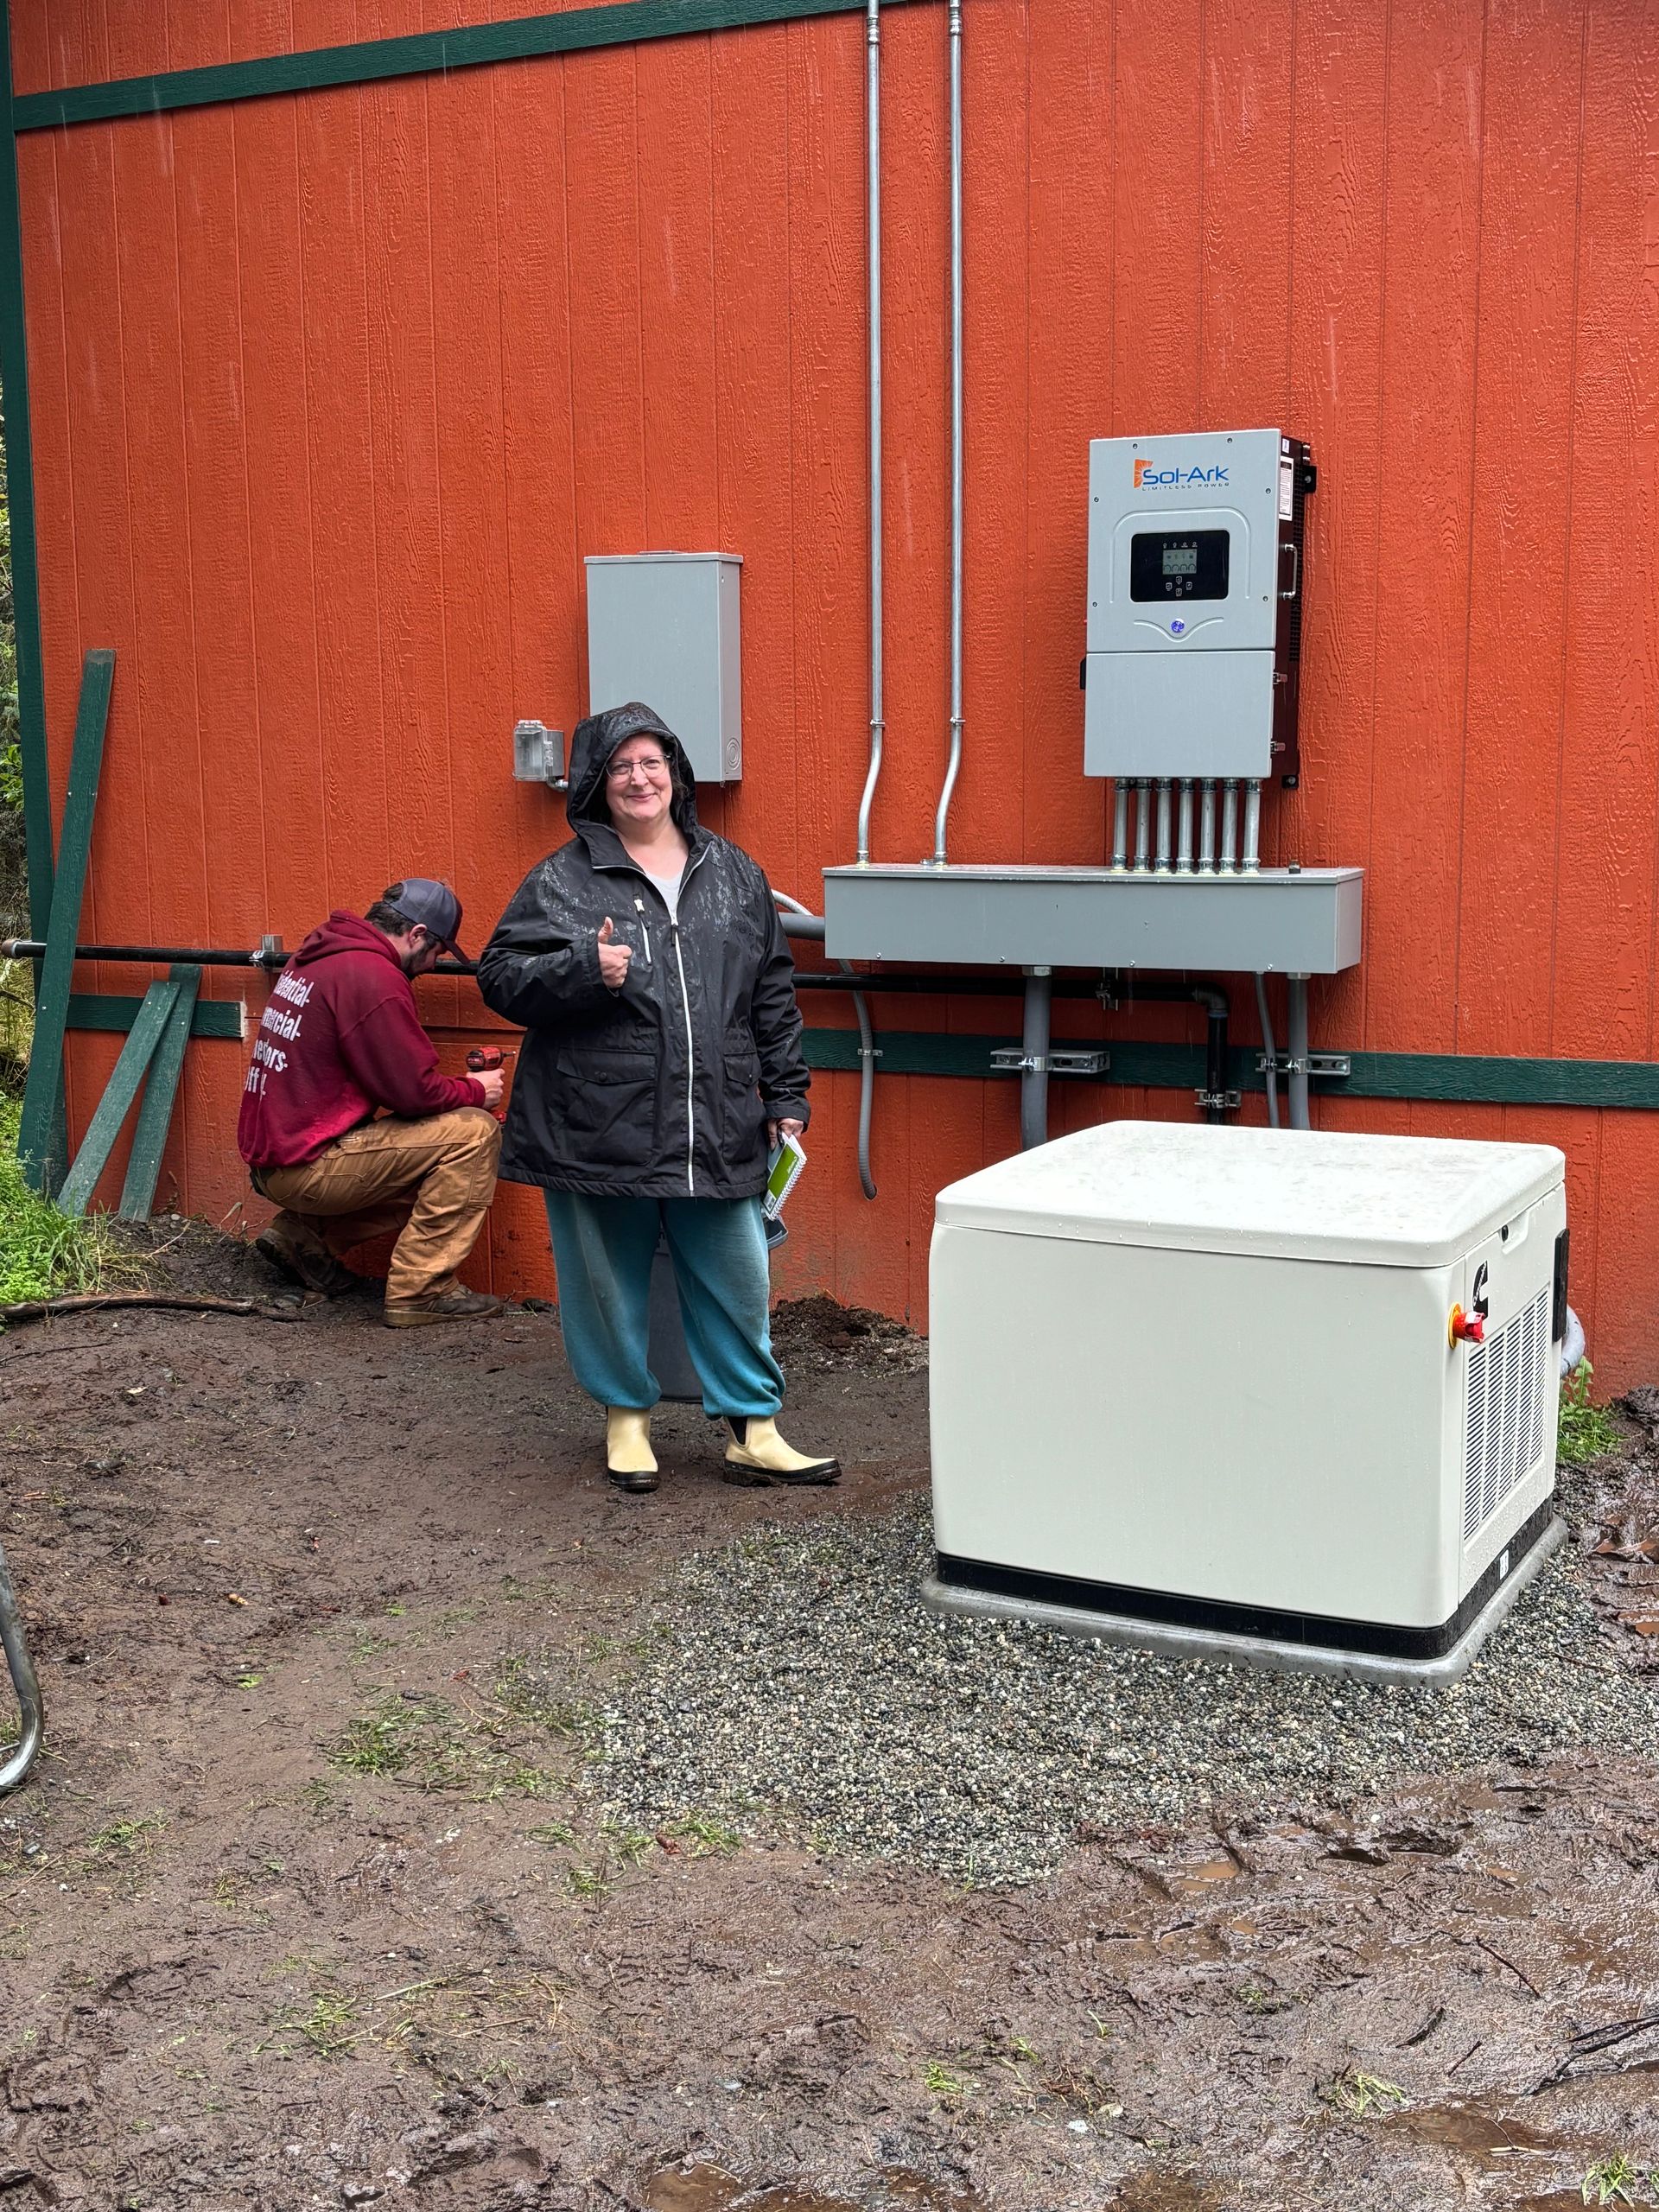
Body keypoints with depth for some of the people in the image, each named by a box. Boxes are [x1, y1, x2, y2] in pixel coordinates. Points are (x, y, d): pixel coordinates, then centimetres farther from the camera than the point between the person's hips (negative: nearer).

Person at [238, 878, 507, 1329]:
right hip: (306, 1167, -10)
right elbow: (412, 1090, -16)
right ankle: (419, 1291, -8)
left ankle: (305, 1235, 14)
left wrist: (459, 1087, 11)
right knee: (473, 1132, -11)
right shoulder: (372, 976, -17)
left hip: (271, 1159, 10)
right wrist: (476, 1092, 2)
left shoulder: (316, 957, 13)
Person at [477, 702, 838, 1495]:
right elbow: (502, 977, -3)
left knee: (737, 1278, 4)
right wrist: (583, 971, -20)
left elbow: (773, 993, 15)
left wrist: (785, 1095, 12)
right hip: (597, 1130, -2)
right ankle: (626, 1415, 28)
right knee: (609, 1278, 9)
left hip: (717, 1131, 2)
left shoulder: (732, 874, 11)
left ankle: (753, 1429, 16)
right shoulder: (561, 881, 0)